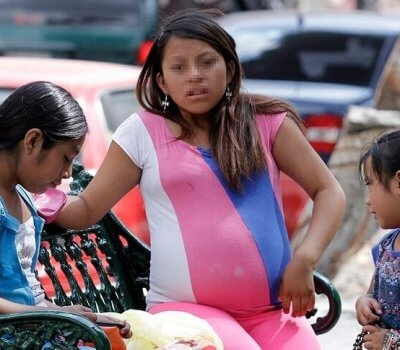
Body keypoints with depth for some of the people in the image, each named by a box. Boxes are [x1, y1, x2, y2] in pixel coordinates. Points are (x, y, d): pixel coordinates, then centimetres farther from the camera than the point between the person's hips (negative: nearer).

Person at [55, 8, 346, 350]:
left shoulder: (266, 121, 7)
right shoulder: (142, 132, 5)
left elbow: (329, 192, 7)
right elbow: (87, 208, 9)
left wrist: (304, 260, -8)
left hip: (272, 309, 2)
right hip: (186, 307, -2)